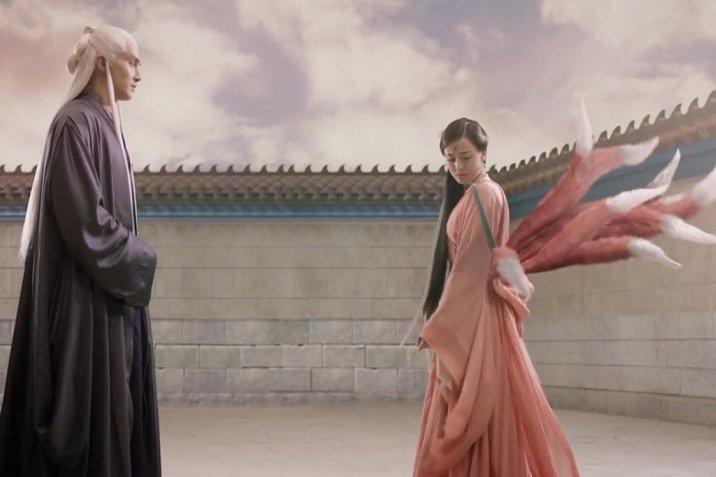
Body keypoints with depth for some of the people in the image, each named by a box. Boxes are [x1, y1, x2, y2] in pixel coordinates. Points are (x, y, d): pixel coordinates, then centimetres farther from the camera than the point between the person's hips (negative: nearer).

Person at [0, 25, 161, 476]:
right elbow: (82, 214, -20)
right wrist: (141, 259, -10)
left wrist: (129, 260, 12)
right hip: (87, 292, -10)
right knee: (90, 401, -6)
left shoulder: (104, 124, 17)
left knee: (117, 400, 10)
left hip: (113, 288, 10)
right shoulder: (76, 122, -13)